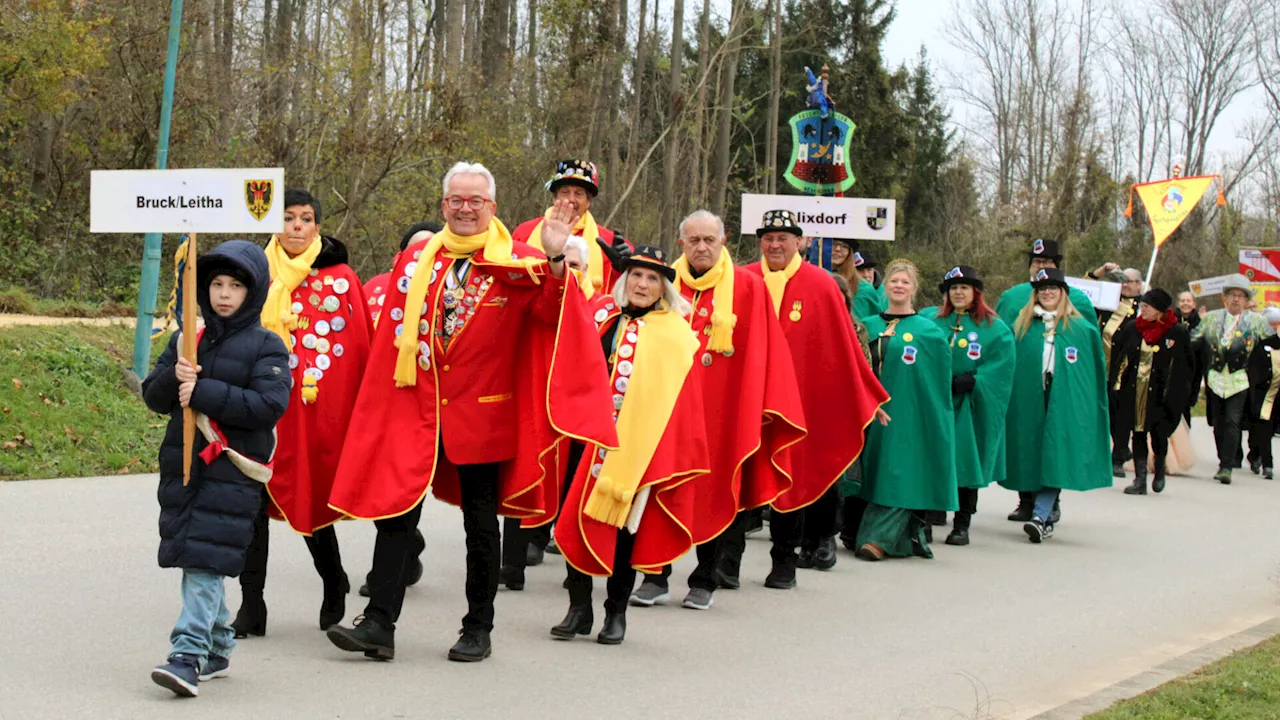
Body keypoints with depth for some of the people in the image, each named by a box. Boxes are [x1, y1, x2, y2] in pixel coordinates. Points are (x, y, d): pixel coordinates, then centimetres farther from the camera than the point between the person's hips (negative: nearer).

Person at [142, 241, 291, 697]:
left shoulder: (266, 346, -2)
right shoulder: (186, 339, 13)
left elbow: (270, 404, -15)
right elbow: (153, 397, 12)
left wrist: (203, 393, -18)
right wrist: (174, 378, -10)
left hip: (233, 469, -6)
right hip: (182, 463, 6)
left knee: (207, 561, -13)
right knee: (193, 560, 11)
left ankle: (189, 655, -16)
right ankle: (217, 649, 25)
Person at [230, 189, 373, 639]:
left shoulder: (339, 278, 3)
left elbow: (359, 345, 2)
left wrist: (358, 408, -3)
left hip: (319, 406, -2)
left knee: (311, 498, 6)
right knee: (253, 500, -2)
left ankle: (334, 586, 31)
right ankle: (251, 606, 4)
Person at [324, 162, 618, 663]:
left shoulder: (515, 265, -2)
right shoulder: (415, 261, 8)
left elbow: (551, 314, -17)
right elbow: (392, 335, 14)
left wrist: (555, 260, -32)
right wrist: (385, 402, 9)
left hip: (482, 413, -2)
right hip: (415, 409, 2)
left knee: (480, 524, 8)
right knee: (395, 512, -3)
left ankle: (478, 631, 19)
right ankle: (378, 625, 0)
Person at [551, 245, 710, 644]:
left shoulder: (673, 334, 2)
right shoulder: (603, 315, 7)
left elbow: (679, 401, 0)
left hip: (640, 441, -2)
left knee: (627, 522, 3)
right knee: (580, 516, -3)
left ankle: (616, 612, 16)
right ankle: (579, 608, 9)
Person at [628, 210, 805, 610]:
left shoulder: (747, 287, 2)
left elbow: (762, 352, 1)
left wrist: (761, 405, -5)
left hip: (722, 408, -1)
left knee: (714, 491, 5)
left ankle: (705, 581, 16)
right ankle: (656, 578, 9)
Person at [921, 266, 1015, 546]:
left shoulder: (995, 329, 4)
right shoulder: (929, 319, 10)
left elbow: (997, 373, -4)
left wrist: (963, 383, -15)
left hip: (970, 410, -1)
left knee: (966, 460, 1)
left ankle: (962, 525, 10)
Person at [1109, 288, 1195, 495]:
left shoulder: (1178, 332, -5)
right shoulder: (1133, 329, 5)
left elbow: (1187, 364, -1)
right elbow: (1118, 354, 12)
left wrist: (1180, 392, -4)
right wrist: (1116, 382, 7)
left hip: (1160, 393, -3)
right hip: (1133, 392, 3)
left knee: (1158, 433, -2)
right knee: (1137, 433, 4)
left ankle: (1160, 471, 26)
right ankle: (1140, 479, 9)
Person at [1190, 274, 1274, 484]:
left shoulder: (1255, 321, 5)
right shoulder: (1211, 318, 10)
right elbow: (1192, 341, 10)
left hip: (1239, 380, -3)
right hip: (1215, 379, 3)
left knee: (1232, 422, -12)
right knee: (1218, 424, 8)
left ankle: (1226, 467, -14)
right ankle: (1224, 463, 22)